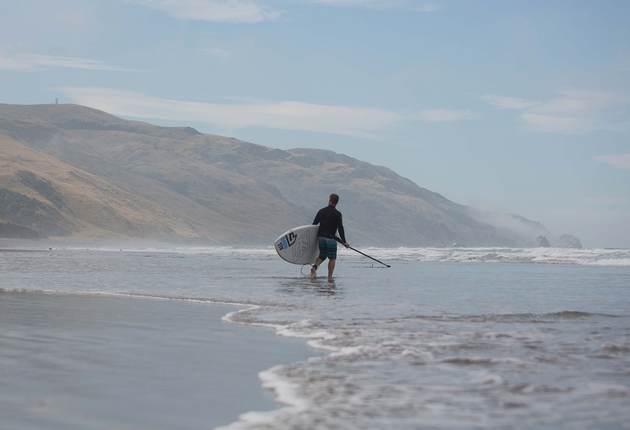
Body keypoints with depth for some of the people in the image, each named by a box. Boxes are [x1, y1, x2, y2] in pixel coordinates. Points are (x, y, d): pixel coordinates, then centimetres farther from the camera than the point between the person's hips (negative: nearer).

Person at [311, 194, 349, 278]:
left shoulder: (321, 211, 7)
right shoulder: (337, 214, -7)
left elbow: (314, 224, 10)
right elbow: (340, 228, -10)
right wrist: (344, 242, -5)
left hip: (320, 237, 5)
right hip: (330, 238, -5)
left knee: (322, 255, 15)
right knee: (332, 258, 5)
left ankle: (314, 267, -12)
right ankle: (329, 276, -1)